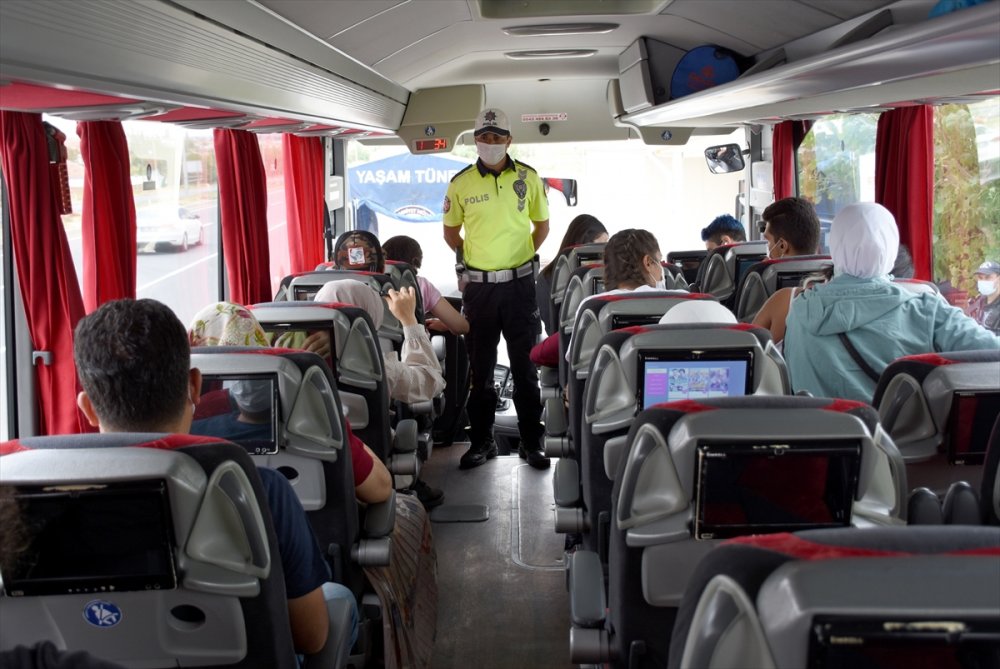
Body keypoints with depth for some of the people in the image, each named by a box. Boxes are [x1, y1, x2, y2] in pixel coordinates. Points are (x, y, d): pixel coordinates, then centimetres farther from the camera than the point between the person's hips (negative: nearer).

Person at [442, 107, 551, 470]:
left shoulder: (529, 177, -1)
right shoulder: (461, 182, -1)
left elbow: (541, 224, 11)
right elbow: (451, 231, 12)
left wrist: (520, 254, 4)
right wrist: (472, 258, 4)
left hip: (520, 283, 0)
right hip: (478, 286, 1)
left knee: (525, 365, 6)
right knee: (480, 368, 9)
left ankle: (531, 441, 15)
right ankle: (481, 441, 19)